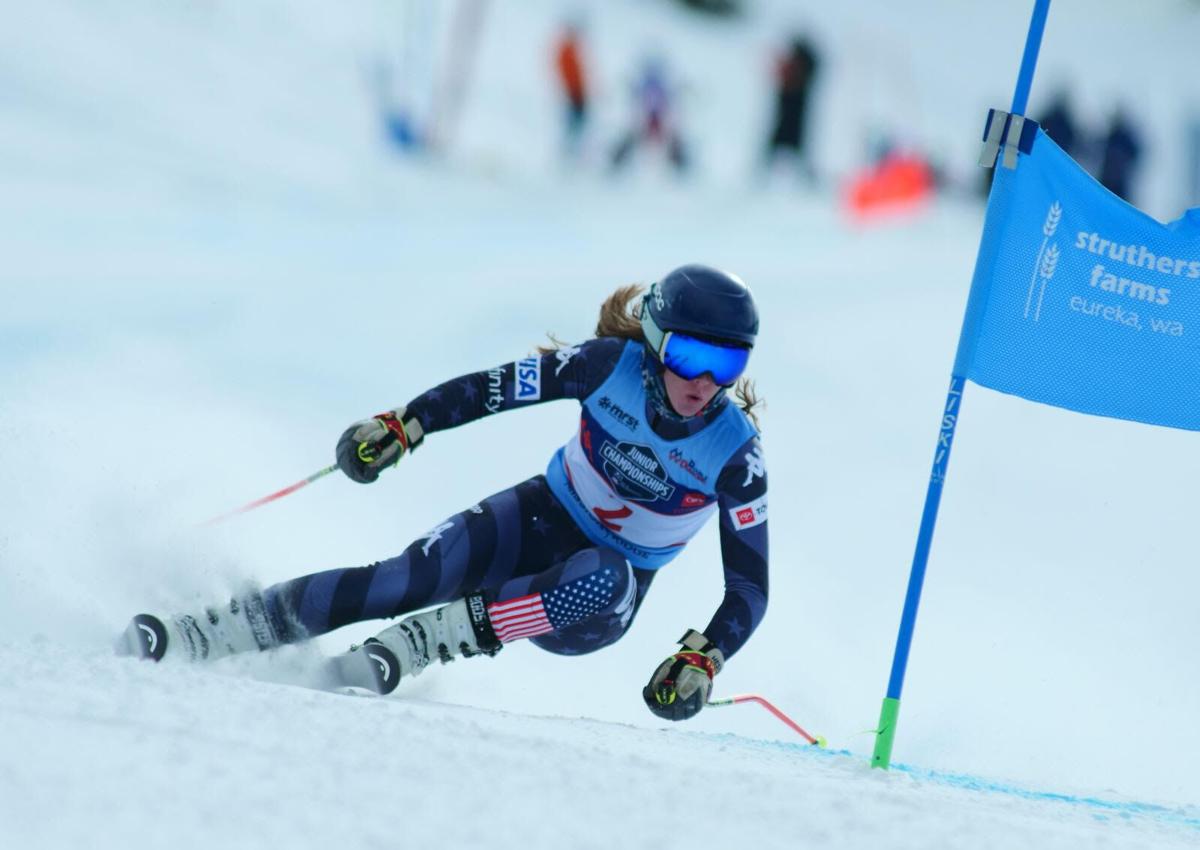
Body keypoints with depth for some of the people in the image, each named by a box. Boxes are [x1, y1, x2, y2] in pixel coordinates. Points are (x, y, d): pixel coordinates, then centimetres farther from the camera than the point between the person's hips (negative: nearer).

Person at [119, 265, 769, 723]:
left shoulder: (735, 454, -20)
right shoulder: (614, 365, -17)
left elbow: (749, 591, -18)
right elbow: (494, 388, -8)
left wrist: (704, 660, -34)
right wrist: (400, 425, -19)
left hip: (594, 607, -1)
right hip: (540, 518, 1)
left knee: (603, 576, -39)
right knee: (414, 577, -26)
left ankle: (416, 644, -33)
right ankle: (200, 635, -23)